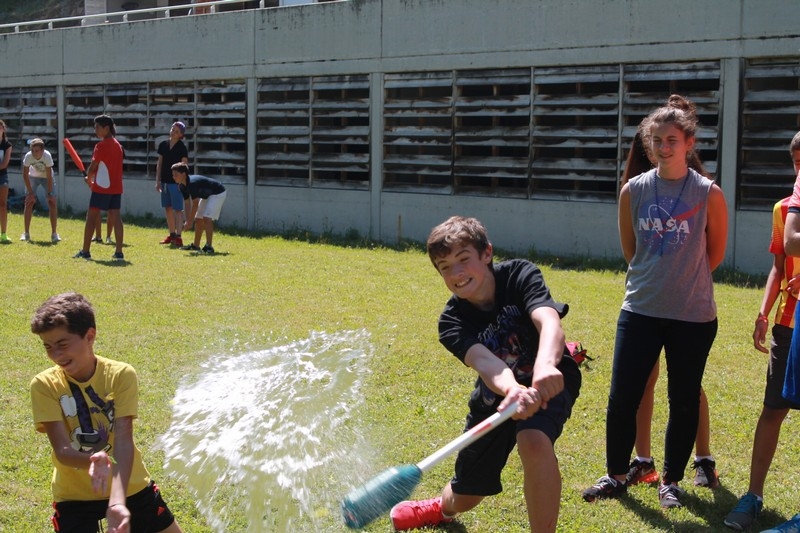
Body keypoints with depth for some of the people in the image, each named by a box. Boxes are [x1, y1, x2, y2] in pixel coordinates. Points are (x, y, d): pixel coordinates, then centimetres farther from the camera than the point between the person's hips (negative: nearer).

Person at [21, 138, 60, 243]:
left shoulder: (47, 156, -33)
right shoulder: (28, 156, -29)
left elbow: (49, 176, -29)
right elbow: (25, 175, -19)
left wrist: (49, 193, -28)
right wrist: (30, 192, -19)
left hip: (46, 177, -1)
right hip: (33, 177, 2)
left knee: (52, 202, -12)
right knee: (29, 202, -6)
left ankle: (54, 233, -6)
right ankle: (26, 233, 3)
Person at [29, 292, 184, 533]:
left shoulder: (121, 375, -17)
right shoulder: (44, 385, -16)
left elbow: (123, 439, -26)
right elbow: (62, 450, -22)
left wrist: (118, 502, -40)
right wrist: (92, 461, -46)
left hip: (130, 486, 1)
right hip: (74, 495, -1)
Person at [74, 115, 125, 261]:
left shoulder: (101, 146, -12)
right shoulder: (117, 145, 13)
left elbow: (93, 167, -7)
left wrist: (88, 179, 12)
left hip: (102, 188, -7)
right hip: (116, 188, 7)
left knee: (91, 217, 1)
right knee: (115, 217, 4)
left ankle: (85, 251, 4)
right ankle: (119, 252, -1)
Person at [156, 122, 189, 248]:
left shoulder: (182, 148, -8)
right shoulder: (163, 145, 8)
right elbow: (159, 164, 12)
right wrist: (158, 181, 7)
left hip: (176, 182, -6)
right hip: (165, 181, 6)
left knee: (178, 209, -6)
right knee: (168, 208, 11)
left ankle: (178, 237, -7)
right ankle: (171, 235, 21)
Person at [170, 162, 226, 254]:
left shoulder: (192, 183, -33)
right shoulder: (182, 186, -5)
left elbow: (195, 204, -30)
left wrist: (190, 221, -26)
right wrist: (188, 219, -4)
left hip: (218, 193, -10)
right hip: (207, 196, 10)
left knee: (207, 218, -23)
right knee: (198, 219, 11)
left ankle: (209, 246, -24)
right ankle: (196, 246, 22)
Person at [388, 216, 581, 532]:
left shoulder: (520, 275, -24)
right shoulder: (452, 322, -20)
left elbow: (549, 322, -42)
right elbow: (483, 361, -39)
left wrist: (545, 366, -65)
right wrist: (512, 391, -62)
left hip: (548, 382, -3)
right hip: (497, 393, 3)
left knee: (534, 441, -38)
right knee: (464, 499, 14)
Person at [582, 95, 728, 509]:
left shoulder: (708, 193, -7)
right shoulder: (633, 190, -1)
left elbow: (715, 252, 6)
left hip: (693, 315, -2)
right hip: (640, 310, 2)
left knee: (684, 401, 8)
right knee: (622, 398, 3)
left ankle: (671, 481, 24)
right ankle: (616, 476, 20)